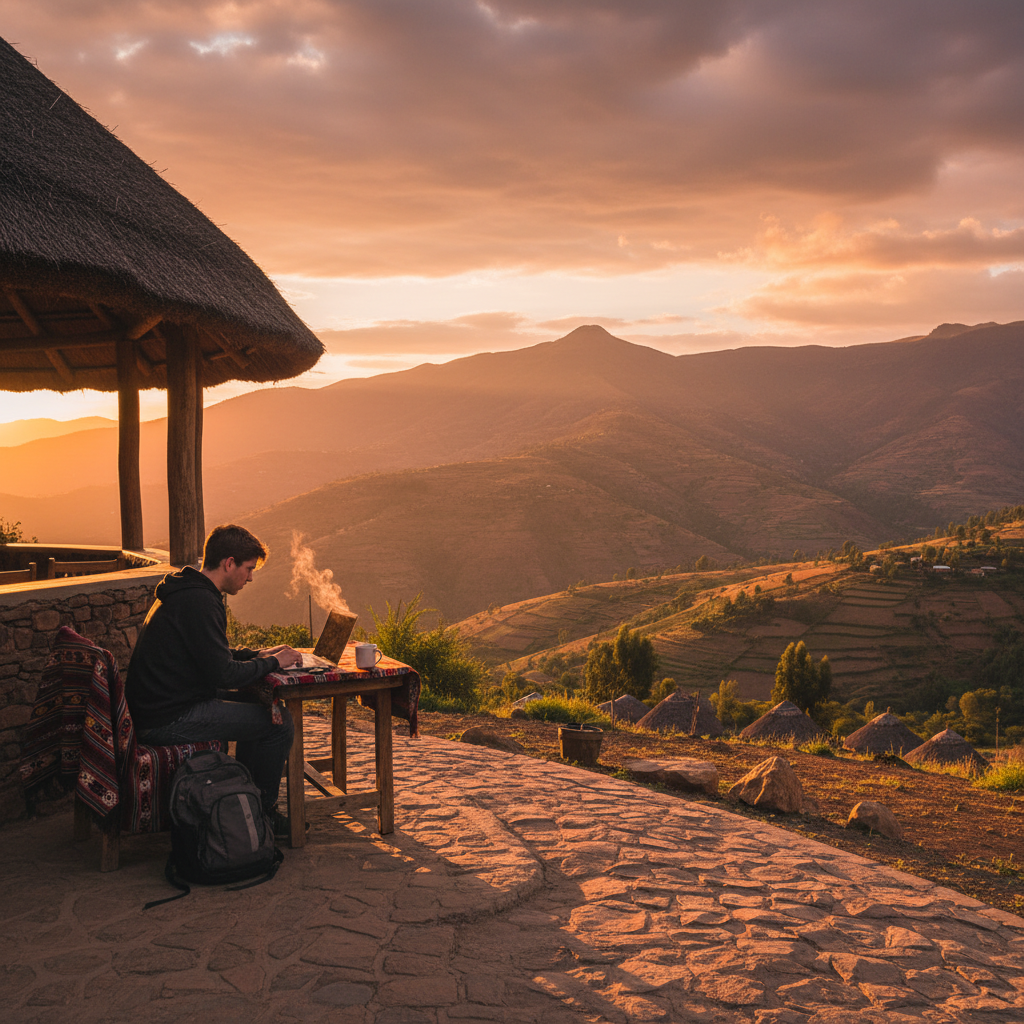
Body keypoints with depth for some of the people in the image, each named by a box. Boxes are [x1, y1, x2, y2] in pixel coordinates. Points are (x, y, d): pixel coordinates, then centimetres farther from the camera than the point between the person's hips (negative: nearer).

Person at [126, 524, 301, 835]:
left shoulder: (185, 592, 13)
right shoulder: (199, 602, -20)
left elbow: (212, 655, 25)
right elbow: (223, 675, -22)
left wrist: (259, 654, 13)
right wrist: (273, 662, -7)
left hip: (157, 706, 11)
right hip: (167, 721, -11)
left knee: (255, 703, 22)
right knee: (279, 723, -10)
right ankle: (262, 813, 7)